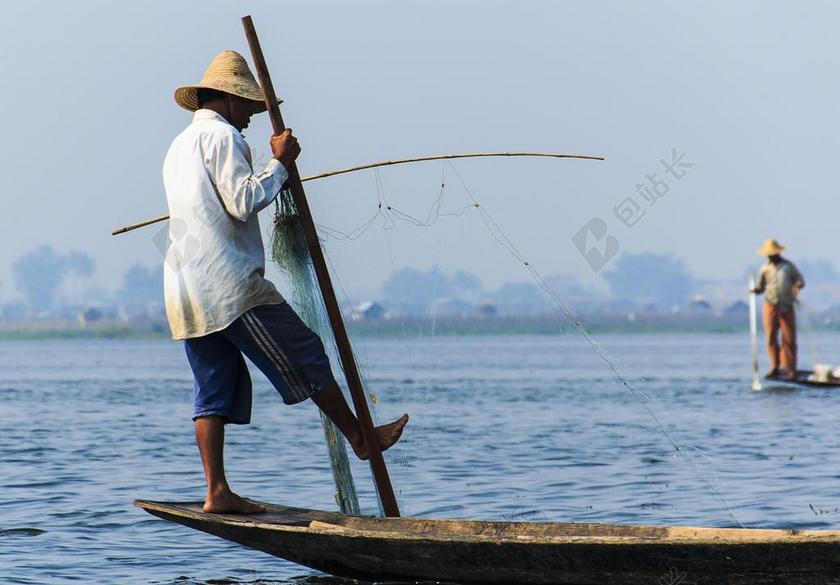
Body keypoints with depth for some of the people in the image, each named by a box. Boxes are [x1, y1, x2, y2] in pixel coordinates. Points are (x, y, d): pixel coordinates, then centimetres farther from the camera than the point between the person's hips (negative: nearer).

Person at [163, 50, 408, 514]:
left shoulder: (178, 146, 24)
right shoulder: (221, 135, -6)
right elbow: (243, 202, -16)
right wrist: (280, 163, -5)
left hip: (185, 292, 9)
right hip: (230, 284, -9)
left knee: (213, 389, 6)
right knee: (306, 357, 3)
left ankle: (217, 493, 1)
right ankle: (361, 438, 13)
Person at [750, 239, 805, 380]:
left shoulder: (788, 266, 6)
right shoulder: (765, 269, 9)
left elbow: (800, 280, 10)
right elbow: (761, 287, 13)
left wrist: (797, 287, -12)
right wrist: (755, 290, -10)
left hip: (786, 307, -2)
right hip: (770, 306, 2)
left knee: (788, 339, -4)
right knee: (771, 338, 0)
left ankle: (789, 369, -2)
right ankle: (775, 367, 7)